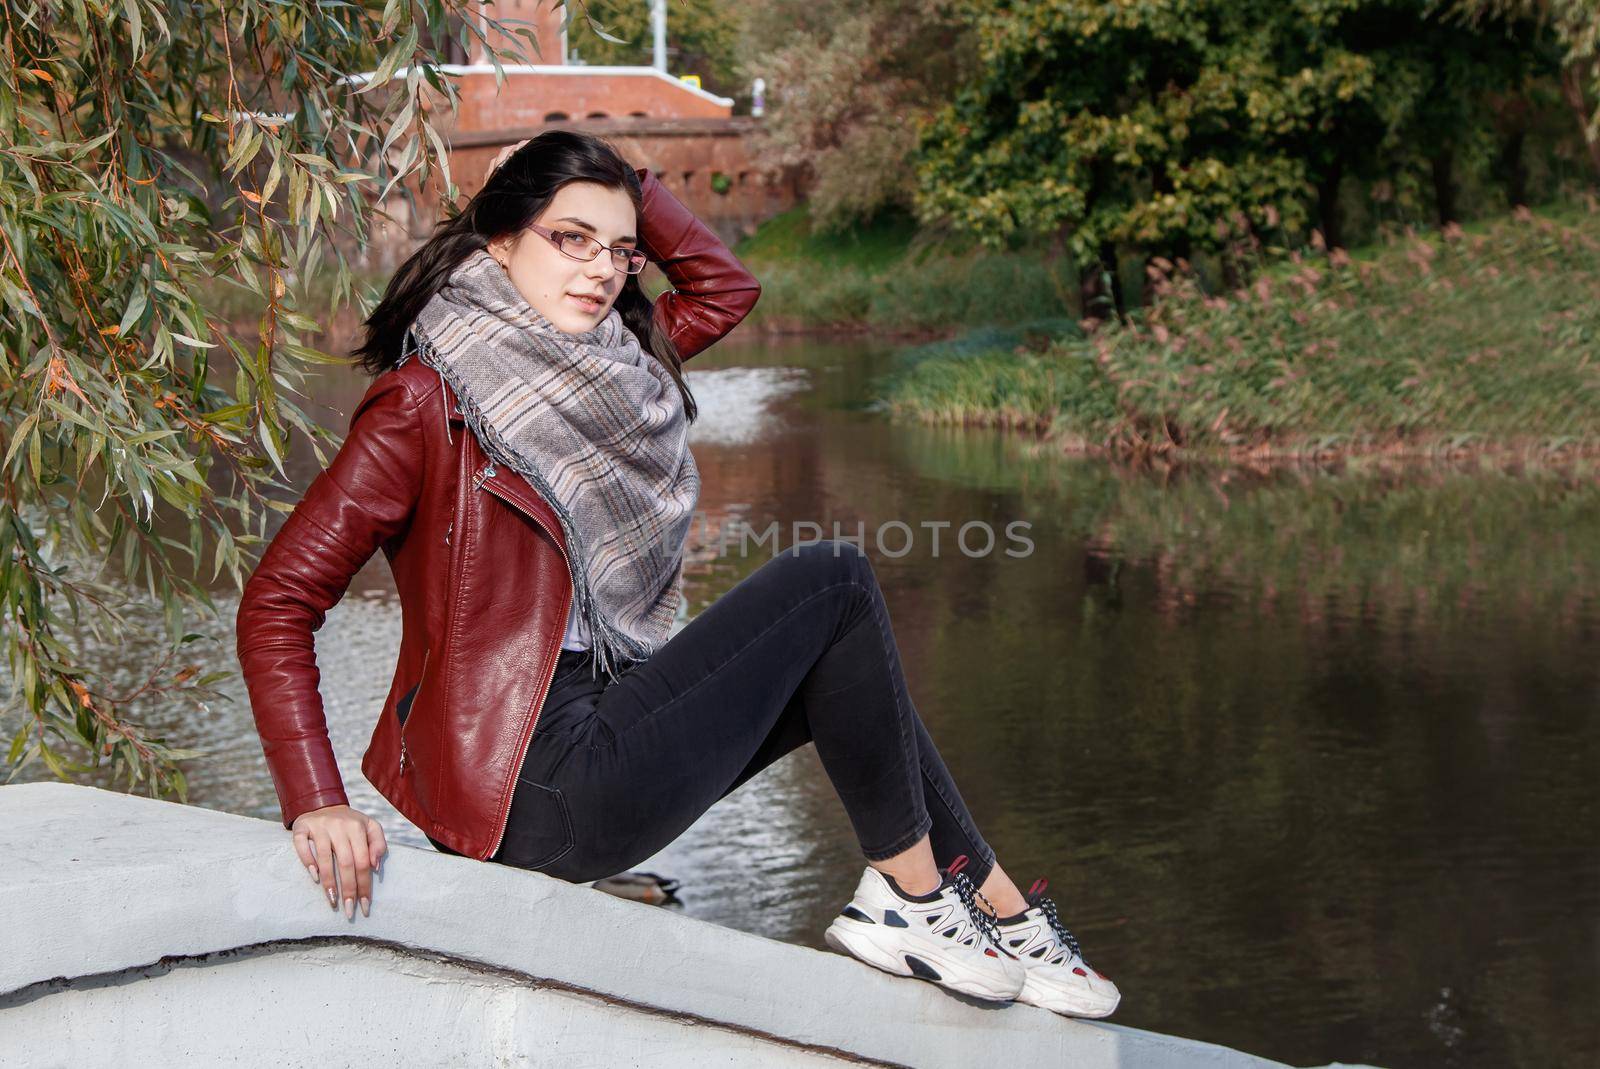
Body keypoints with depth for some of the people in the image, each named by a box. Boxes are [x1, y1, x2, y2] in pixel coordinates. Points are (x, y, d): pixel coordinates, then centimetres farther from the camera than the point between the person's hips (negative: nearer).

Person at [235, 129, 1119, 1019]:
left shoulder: (601, 368, 14)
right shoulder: (427, 401, -11)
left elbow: (725, 285, 26)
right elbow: (277, 604, -15)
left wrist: (629, 184, 12)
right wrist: (317, 807, -25)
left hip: (597, 736, 9)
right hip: (542, 792, -9)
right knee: (832, 579, -6)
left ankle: (1005, 910, 18)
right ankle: (907, 900, 4)